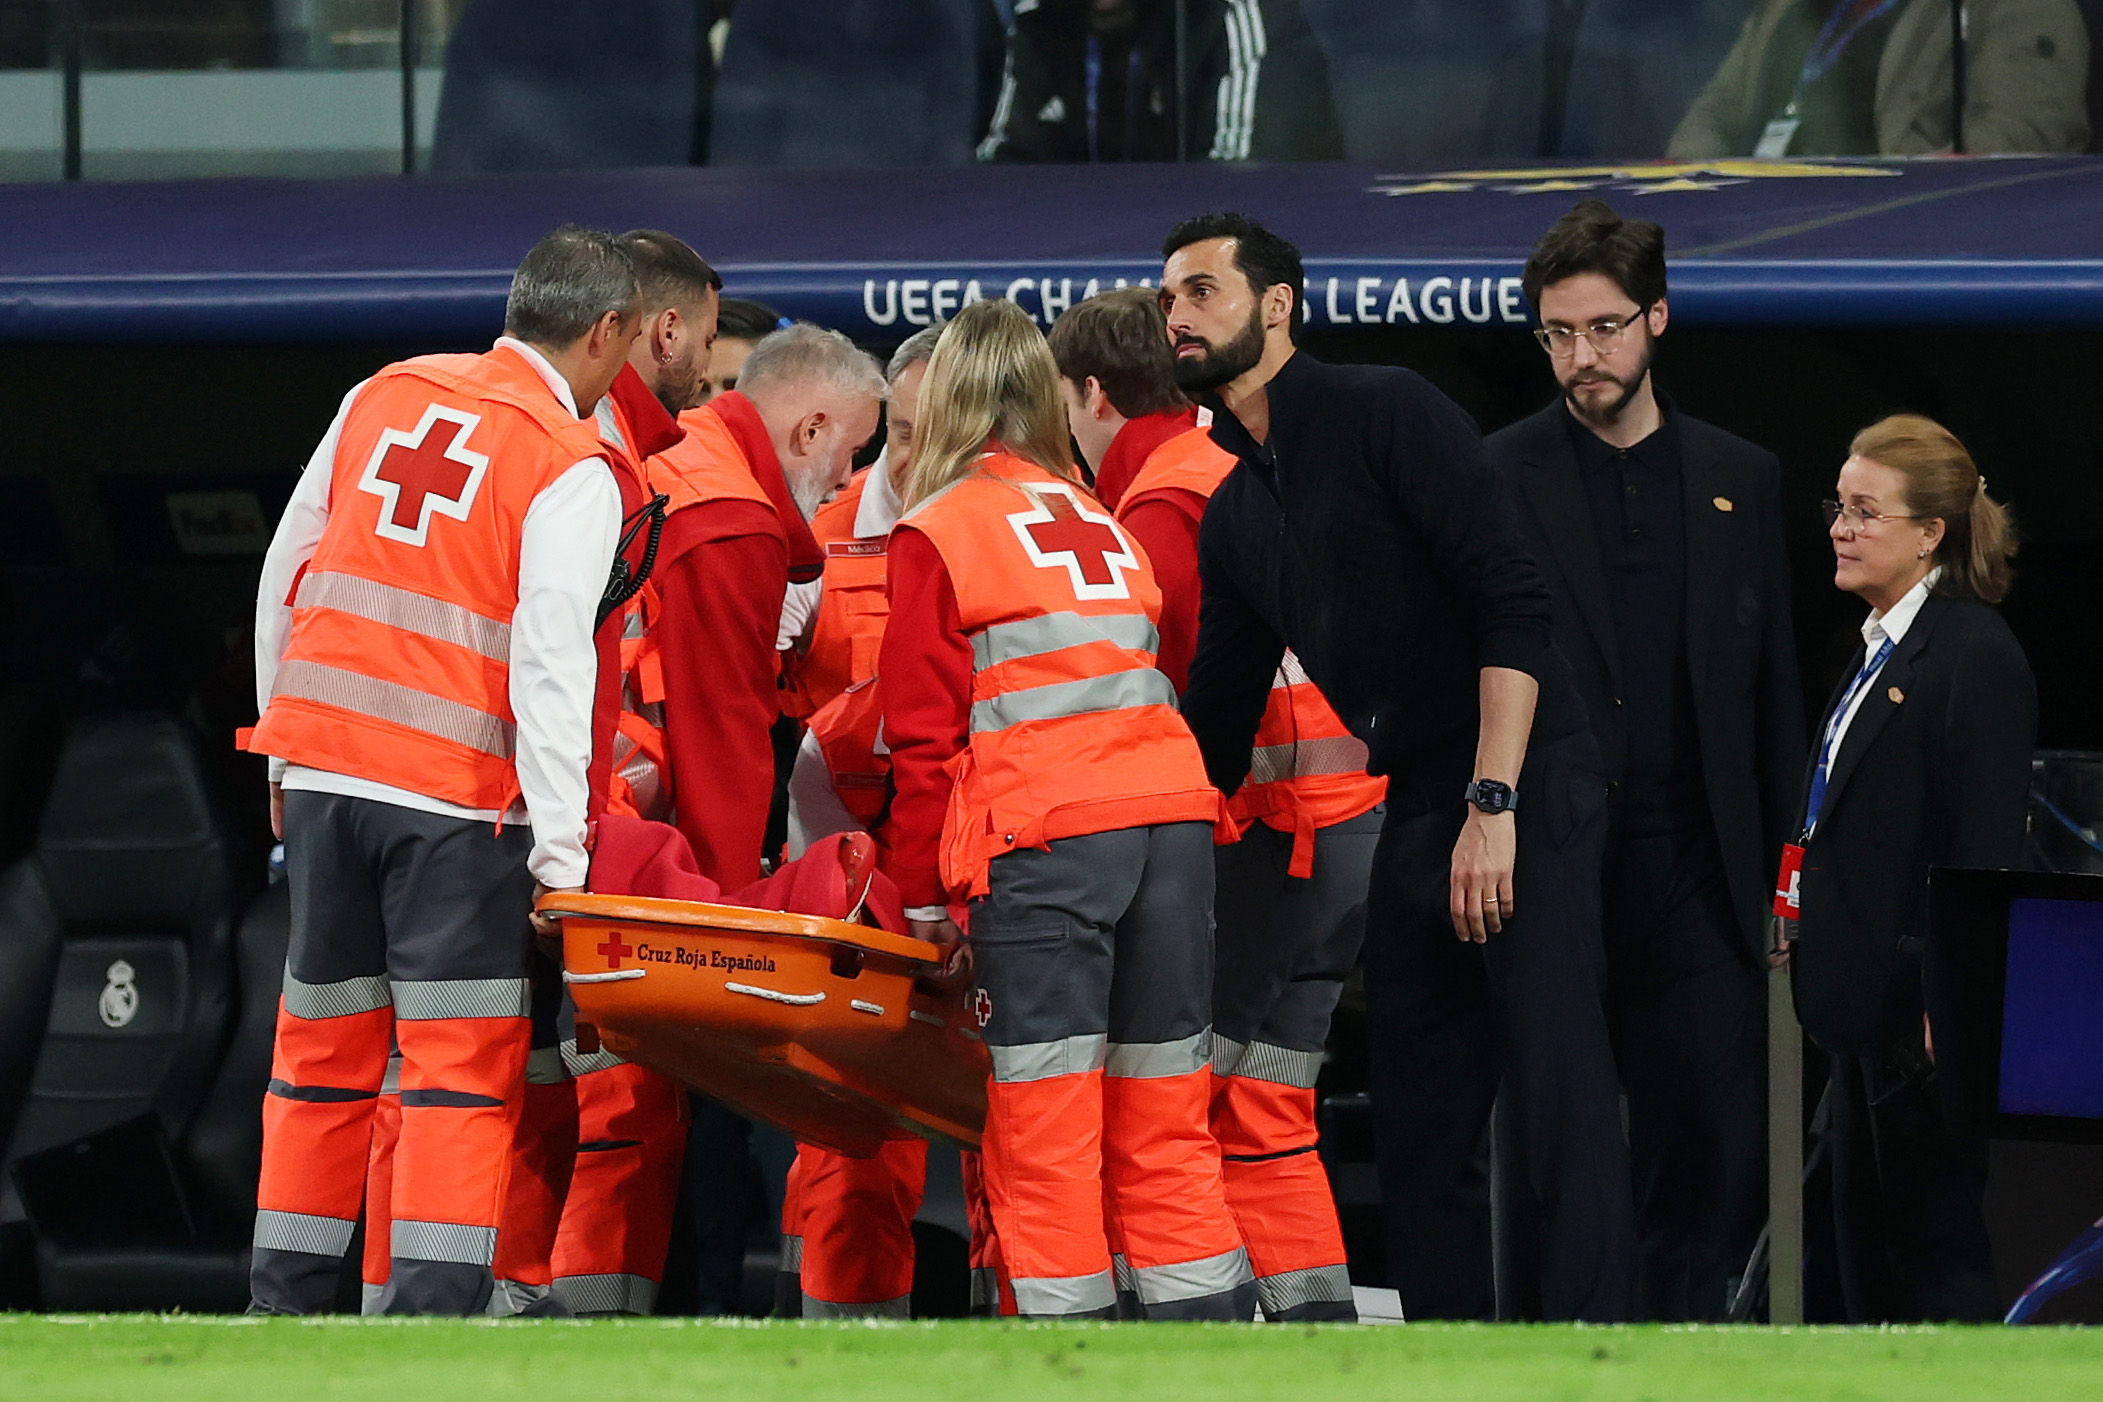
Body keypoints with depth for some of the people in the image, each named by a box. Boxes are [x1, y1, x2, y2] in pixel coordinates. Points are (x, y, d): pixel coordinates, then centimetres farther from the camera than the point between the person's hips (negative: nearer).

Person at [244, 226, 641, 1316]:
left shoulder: (385, 398, 11)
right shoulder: (571, 470, -6)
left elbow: (285, 574, 16)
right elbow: (548, 665, -13)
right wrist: (560, 856, -13)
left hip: (322, 769, 5)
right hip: (456, 796, -5)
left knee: (320, 1055, 13)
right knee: (460, 1065, -4)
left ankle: (283, 1306, 15)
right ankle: (434, 1311, -13)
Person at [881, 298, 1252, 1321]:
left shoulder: (935, 534, 5)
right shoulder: (1099, 519, 21)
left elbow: (926, 731, 2)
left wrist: (922, 889, 9)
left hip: (1042, 833, -5)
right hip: (1170, 813, 5)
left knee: (1044, 1126, -3)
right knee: (1164, 1124, 9)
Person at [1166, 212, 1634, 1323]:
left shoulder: (1385, 415, -6)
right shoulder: (1232, 518, 17)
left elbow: (1510, 603, -14)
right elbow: (1216, 727, 24)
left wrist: (1493, 805, -20)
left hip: (1522, 806, -9)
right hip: (1415, 819, 9)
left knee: (1558, 1111, -13)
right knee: (1421, 1139, 7)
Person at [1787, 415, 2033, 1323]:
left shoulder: (1975, 656, -14)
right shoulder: (1876, 652, 16)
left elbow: (1987, 851, -18)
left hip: (1923, 1012, -10)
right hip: (1863, 1011, 10)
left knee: (1937, 1249, -5)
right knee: (1867, 1254, 13)